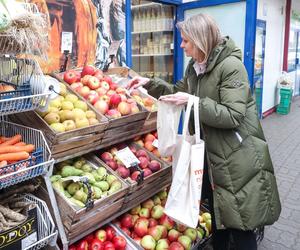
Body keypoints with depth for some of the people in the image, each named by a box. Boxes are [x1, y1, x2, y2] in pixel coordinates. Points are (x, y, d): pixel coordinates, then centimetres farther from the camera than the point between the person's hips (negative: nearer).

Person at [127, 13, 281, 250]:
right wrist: (149, 83, 8)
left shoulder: (231, 66, -20)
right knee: (217, 213, 23)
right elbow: (178, 91, 21)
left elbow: (232, 116, -26)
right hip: (212, 153, 8)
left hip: (238, 157, -8)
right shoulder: (195, 66, 6)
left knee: (240, 222, 5)